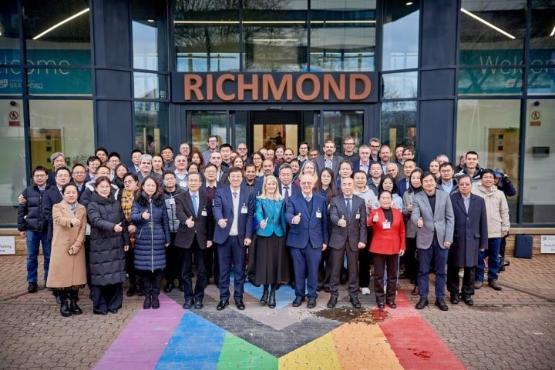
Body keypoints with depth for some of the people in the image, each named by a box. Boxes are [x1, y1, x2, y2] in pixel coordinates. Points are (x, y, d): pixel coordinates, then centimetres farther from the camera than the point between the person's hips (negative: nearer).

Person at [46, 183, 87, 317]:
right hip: (61, 247, -2)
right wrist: (71, 221, -44)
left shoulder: (82, 209, 9)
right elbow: (60, 220, -22)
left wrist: (76, 245, -11)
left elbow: (83, 229, 1)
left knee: (76, 275, 4)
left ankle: (74, 303, 16)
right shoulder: (57, 207, 1)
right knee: (62, 275, -1)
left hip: (77, 247, 2)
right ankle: (64, 304, 11)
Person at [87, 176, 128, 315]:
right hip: (100, 246, -4)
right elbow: (97, 221, -21)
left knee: (116, 276, 6)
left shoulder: (116, 203, 11)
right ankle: (99, 306, 11)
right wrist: (112, 226, -37)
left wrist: (126, 241, 11)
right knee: (100, 276, -1)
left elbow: (123, 222, 14)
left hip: (116, 245, 4)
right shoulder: (92, 205, -3)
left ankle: (114, 304, 18)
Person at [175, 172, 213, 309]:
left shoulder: (206, 198, 6)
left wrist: (210, 238, 1)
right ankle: (188, 297, 20)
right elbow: (179, 212, -18)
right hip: (186, 237, -1)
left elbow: (210, 219, 6)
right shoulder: (180, 197, 1)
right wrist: (186, 220, -40)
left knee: (201, 270, 6)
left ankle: (199, 297, 20)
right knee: (186, 270, 7)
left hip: (201, 238, 1)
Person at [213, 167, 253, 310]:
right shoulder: (220, 192, -1)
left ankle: (238, 297, 21)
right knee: (224, 269, 8)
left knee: (239, 268, 9)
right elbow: (217, 208, -17)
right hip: (224, 236, -1)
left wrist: (248, 235, -5)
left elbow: (249, 215, 1)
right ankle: (224, 297, 20)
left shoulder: (247, 193, 3)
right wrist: (219, 219, -40)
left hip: (240, 237, 1)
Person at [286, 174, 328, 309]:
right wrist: (293, 219, -42)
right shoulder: (293, 200, -1)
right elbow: (288, 214, -18)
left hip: (315, 241, 1)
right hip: (297, 241, 0)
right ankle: (299, 295, 26)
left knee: (313, 270, 7)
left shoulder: (321, 200, 4)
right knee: (298, 270, 10)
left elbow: (324, 221, 7)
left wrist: (325, 240, 6)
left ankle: (312, 296, 23)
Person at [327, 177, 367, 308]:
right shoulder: (335, 200, 1)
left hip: (354, 239, 1)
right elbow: (332, 216, -16)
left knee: (353, 269, 8)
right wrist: (338, 221, -39)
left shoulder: (360, 201, 4)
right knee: (335, 268, 5)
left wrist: (362, 239, -6)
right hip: (338, 239, -1)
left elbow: (363, 222, 2)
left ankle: (353, 295, 19)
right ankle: (334, 295, 16)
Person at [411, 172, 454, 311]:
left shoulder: (445, 196, 2)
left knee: (440, 271, 9)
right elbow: (414, 215, -13)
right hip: (425, 239, -1)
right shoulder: (417, 198, -2)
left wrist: (448, 238, -5)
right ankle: (423, 297, 18)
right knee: (423, 271, 6)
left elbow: (450, 218, 2)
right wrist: (418, 220, -38)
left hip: (441, 238, 1)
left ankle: (440, 298, 21)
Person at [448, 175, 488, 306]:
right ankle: (454, 293, 24)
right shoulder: (451, 199, -4)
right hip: (455, 240, -2)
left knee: (470, 268, 9)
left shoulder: (479, 200, 7)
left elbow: (483, 222, 7)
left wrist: (483, 242, 4)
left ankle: (467, 293, 24)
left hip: (473, 240, 3)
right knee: (453, 268, 8)